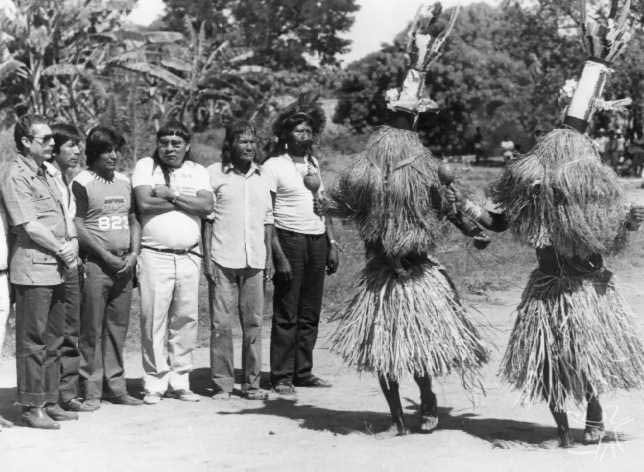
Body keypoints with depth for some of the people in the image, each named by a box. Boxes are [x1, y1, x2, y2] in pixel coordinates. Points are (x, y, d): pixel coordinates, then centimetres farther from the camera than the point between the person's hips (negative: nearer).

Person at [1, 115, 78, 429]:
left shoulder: (45, 173, 17)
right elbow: (29, 226, -16)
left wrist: (68, 247, 3)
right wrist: (62, 250, -8)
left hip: (55, 268, 9)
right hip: (32, 268, -9)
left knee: (53, 340, 13)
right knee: (32, 341, -3)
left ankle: (50, 402, 21)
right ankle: (32, 407, 4)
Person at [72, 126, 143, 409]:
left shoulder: (124, 182, 14)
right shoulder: (82, 183, -4)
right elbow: (78, 226, -9)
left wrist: (133, 253, 1)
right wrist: (106, 256, -13)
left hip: (124, 265, 6)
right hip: (95, 263, -5)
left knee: (118, 327, 8)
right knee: (92, 330, -3)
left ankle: (115, 386, 15)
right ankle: (91, 390, 2)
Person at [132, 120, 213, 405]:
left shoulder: (197, 172, 13)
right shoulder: (145, 167, 4)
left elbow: (207, 206, -3)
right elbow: (144, 203, -12)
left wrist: (172, 194, -10)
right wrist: (187, 201, -5)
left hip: (189, 256, 3)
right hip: (155, 256, -3)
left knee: (186, 319, 4)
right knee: (153, 320, -5)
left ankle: (179, 381, 12)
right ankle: (154, 383, 3)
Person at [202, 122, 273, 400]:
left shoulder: (260, 176, 12)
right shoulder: (215, 173, 0)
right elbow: (207, 217, 0)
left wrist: (268, 257, 11)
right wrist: (207, 258, -6)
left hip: (254, 260, 4)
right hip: (223, 261, -3)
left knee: (254, 322, 3)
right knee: (221, 323, -2)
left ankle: (251, 383, 10)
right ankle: (222, 383, 6)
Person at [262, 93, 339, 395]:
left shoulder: (313, 163, 16)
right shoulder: (273, 166, -4)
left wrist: (332, 245, 12)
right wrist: (278, 255, -16)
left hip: (317, 240, 6)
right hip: (289, 239, -6)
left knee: (310, 314, 8)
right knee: (286, 314, -4)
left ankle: (303, 371, 16)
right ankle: (281, 377, 2)